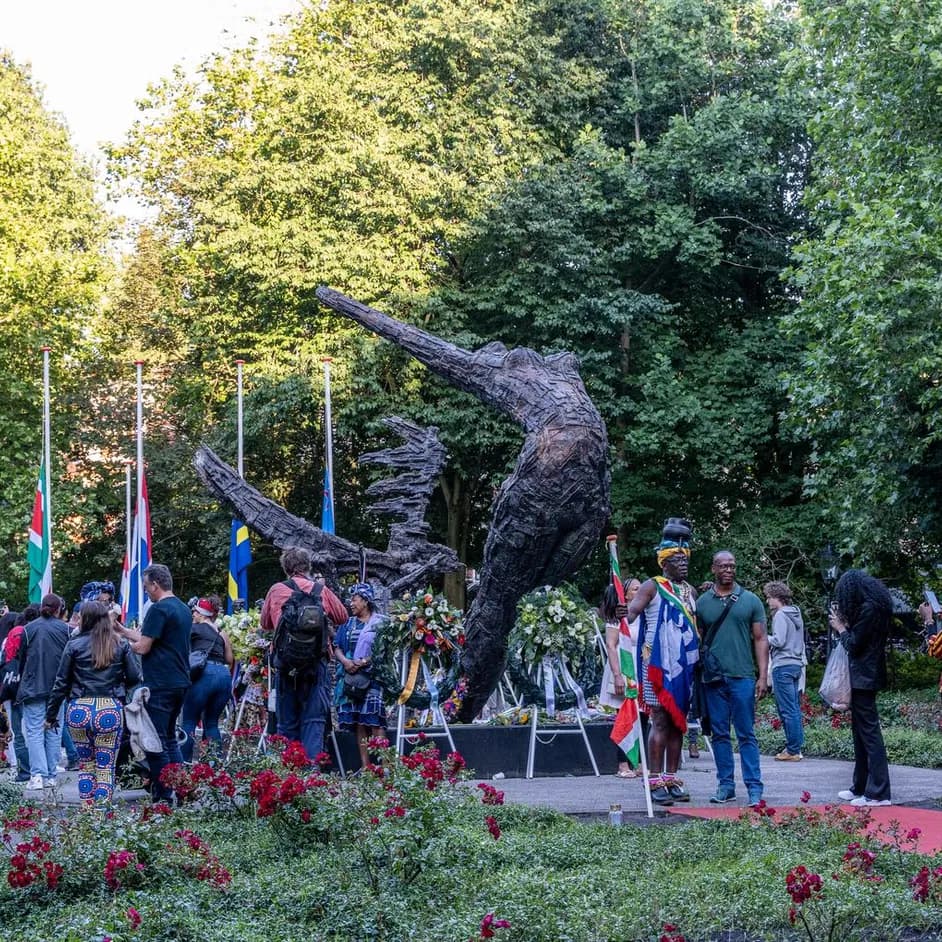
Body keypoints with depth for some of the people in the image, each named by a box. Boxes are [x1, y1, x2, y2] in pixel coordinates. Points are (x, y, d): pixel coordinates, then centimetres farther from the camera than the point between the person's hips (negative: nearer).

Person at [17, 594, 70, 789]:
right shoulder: (65, 629, 0)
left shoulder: (28, 629, -1)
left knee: (34, 731, 0)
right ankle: (51, 776, 8)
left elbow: (20, 660, 3)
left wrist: (21, 684, 14)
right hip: (58, 689, 1)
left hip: (33, 688, -1)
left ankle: (37, 775, -12)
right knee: (54, 732, 8)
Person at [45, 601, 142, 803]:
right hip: (110, 711, -1)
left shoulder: (74, 645, 1)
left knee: (85, 764, 16)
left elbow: (61, 683, 3)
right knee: (105, 767, 4)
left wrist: (51, 714, 10)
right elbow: (135, 677, 1)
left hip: (80, 710, 1)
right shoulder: (121, 645, 3)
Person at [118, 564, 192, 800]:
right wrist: (121, 629, 23)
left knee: (155, 743, -4)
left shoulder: (158, 609, -14)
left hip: (160, 685, -9)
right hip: (180, 682, 9)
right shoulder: (184, 609, 15)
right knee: (169, 738, 18)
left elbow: (143, 647, -15)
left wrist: (125, 644, 5)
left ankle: (163, 796, -3)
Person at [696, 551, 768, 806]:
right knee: (720, 734, 7)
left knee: (746, 735, -2)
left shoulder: (750, 600, 5)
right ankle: (726, 785, 15)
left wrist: (763, 676, -3)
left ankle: (754, 787, 0)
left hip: (742, 677, -2)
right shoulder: (702, 602, 9)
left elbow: (760, 639, 5)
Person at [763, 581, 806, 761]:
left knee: (787, 709, -6)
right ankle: (796, 746, 15)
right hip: (796, 664, 9)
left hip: (783, 666, -9)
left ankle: (793, 750, -5)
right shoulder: (796, 614, 16)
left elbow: (779, 641, -18)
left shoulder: (780, 615, -11)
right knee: (795, 708, 12)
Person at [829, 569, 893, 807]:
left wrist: (841, 628, -1)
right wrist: (845, 624, 4)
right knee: (860, 733, 15)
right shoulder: (874, 606, 15)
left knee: (869, 732, -9)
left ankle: (878, 793, -8)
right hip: (863, 679, 11)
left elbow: (854, 645, -16)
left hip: (864, 679, -11)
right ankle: (861, 788, 22)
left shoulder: (869, 609, -16)